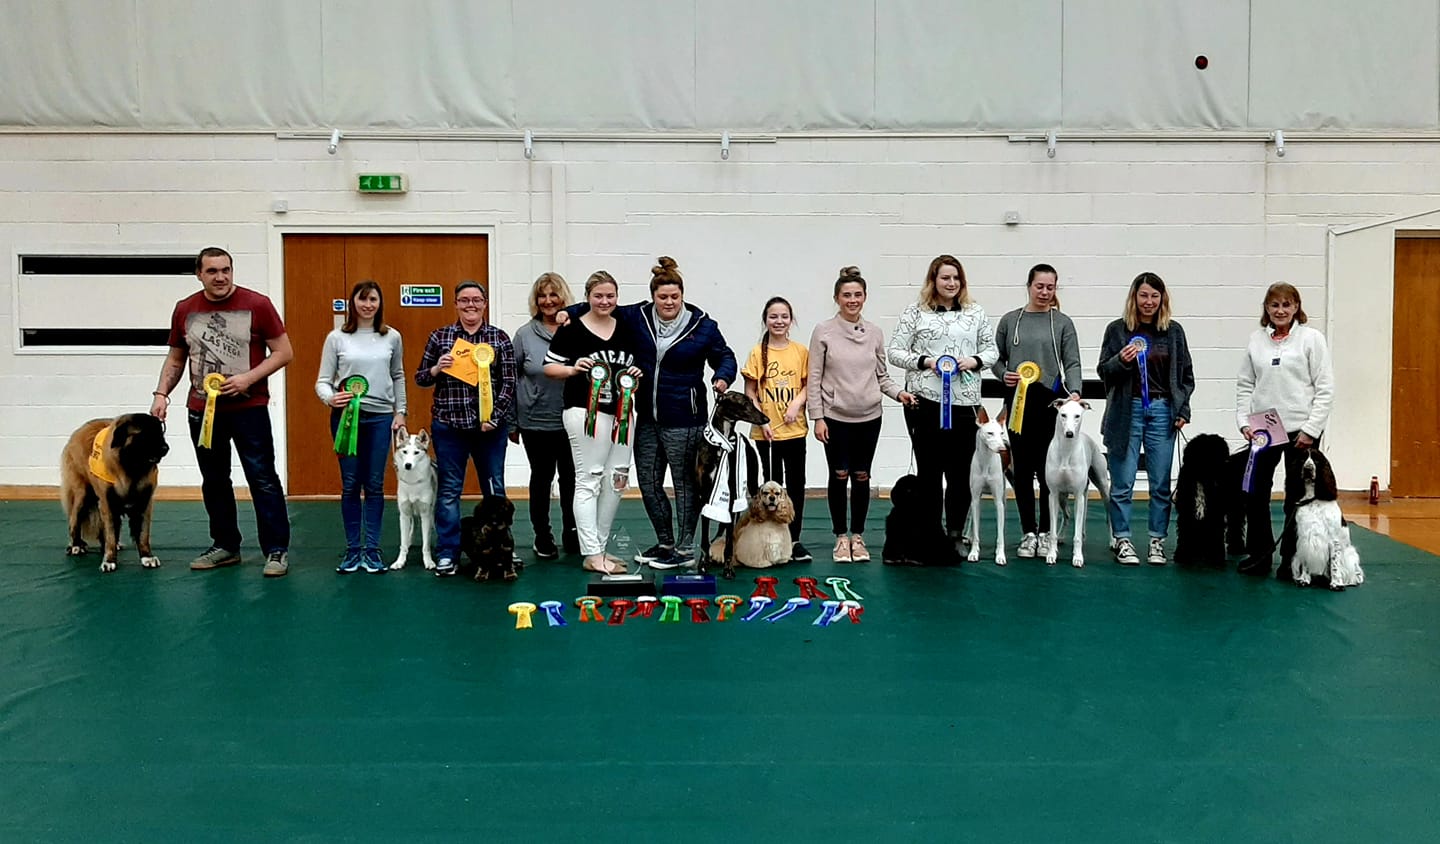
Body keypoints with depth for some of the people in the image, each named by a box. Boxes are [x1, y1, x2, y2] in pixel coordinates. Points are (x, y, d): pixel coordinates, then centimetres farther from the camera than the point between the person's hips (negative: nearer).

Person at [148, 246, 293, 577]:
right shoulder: (184, 310, 6)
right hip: (202, 410, 4)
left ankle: (277, 550, 2)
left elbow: (284, 352, -5)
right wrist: (162, 393, 3)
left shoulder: (257, 304, -6)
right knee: (214, 481, 12)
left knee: (262, 480, -4)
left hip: (248, 408, -4)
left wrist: (248, 378, -16)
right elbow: (176, 358, 16)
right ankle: (225, 546, 24)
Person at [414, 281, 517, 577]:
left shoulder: (500, 338, 3)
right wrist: (437, 368, -11)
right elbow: (420, 377, 9)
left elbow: (509, 383, 0)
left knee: (495, 489, 7)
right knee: (448, 490, 4)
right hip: (449, 425, 0)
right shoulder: (439, 336, 5)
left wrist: (495, 417, -10)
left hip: (489, 426, 0)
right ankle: (447, 554, 11)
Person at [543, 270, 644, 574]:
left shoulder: (626, 330, 13)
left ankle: (600, 547, 21)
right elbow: (549, 366, -2)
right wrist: (573, 368, -19)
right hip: (586, 413, -6)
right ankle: (592, 555, -2)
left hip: (622, 413, 7)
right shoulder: (571, 329, -3)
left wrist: (637, 373, 2)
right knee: (588, 482, -6)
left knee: (616, 481, 9)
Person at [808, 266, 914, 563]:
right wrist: (818, 418, -9)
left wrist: (899, 393, -8)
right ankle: (841, 537, 17)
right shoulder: (824, 332, -5)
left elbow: (882, 375, 10)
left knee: (861, 477, 8)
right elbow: (814, 379, -4)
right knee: (839, 476, 3)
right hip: (836, 417, -2)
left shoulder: (875, 333, 4)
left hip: (869, 417, 3)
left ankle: (858, 536, 21)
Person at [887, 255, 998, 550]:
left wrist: (974, 361, -5)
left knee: (960, 472, 4)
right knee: (929, 471, 4)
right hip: (925, 402, -2)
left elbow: (992, 350, 16)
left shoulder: (976, 313, 12)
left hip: (965, 403, 2)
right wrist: (926, 362, -12)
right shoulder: (914, 312, 4)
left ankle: (956, 536, 16)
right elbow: (895, 352, 2)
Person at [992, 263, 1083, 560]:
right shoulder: (1010, 321, 9)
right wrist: (1004, 374, -10)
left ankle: (1045, 532, 14)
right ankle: (1028, 533, 12)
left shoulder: (1062, 323, 5)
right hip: (1019, 402, 1)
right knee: (1022, 469, 3)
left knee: (1048, 469, 1)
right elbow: (996, 357, 11)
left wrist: (1074, 391, -19)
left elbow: (1072, 363, -2)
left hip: (1052, 401, -1)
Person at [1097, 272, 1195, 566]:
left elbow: (1186, 374, 12)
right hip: (1126, 411, -2)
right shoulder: (1117, 329, 2)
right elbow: (1104, 372, 2)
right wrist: (1121, 360, -18)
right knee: (1122, 483, 1)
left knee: (1161, 483, 4)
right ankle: (1122, 540, 10)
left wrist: (1182, 409, 4)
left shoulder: (1174, 331, 9)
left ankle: (1157, 541, 14)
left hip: (1162, 411, 2)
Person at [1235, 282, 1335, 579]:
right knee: (1254, 492, 3)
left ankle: (1293, 558, 16)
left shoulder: (1311, 338, -2)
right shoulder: (1256, 340, 7)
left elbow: (1325, 388, -5)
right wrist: (1244, 421, -2)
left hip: (1300, 431, -3)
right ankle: (1258, 553, 18)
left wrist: (1310, 429, -11)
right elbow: (1245, 385, 10)